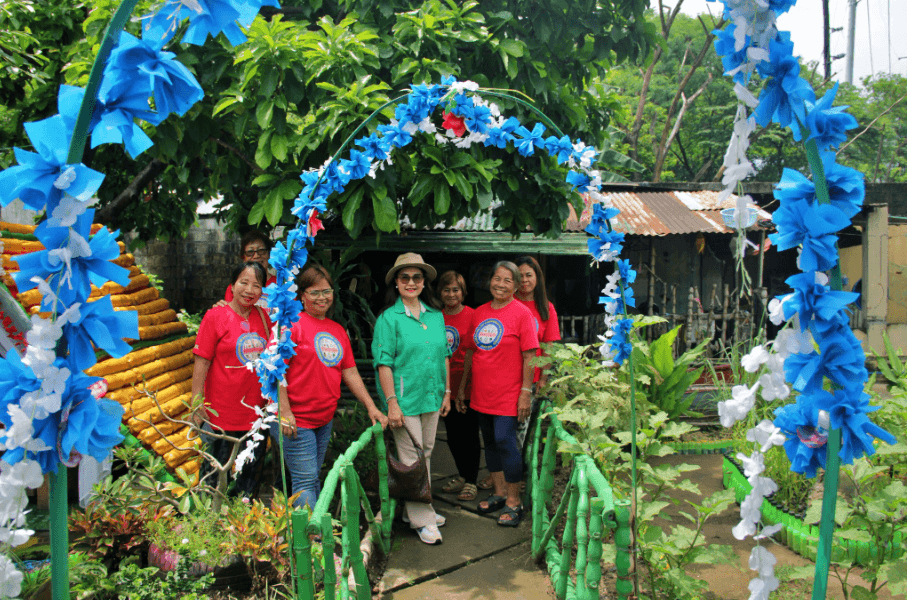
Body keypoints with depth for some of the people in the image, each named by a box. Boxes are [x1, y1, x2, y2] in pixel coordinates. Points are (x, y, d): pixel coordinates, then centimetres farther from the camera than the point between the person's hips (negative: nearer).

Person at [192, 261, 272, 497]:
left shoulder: (265, 317, 4)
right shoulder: (215, 316, -7)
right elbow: (201, 362, -9)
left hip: (257, 412, 4)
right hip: (222, 412, -4)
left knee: (251, 471, 16)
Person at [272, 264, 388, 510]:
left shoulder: (338, 331, 13)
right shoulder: (292, 324, -8)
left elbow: (350, 372, 14)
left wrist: (371, 407, 8)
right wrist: (284, 412, -19)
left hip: (325, 419, 7)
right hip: (296, 420, -7)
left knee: (313, 479, 16)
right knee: (306, 482, -5)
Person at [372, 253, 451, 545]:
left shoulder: (436, 316, 8)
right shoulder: (389, 318, -7)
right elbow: (384, 364, -11)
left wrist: (446, 393, 11)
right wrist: (391, 403, -15)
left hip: (432, 397, 5)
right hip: (404, 399, -5)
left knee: (426, 453, 14)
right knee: (411, 458, 1)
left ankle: (418, 507, 30)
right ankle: (421, 519, 10)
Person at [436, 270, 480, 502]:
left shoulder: (472, 316, -8)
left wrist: (468, 383, -12)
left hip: (468, 385, -5)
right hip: (445, 385, 5)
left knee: (470, 434, 4)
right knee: (452, 434, 16)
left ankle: (471, 481, 17)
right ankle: (462, 475, 33)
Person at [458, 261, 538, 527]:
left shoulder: (521, 313, -8)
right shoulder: (479, 313, 8)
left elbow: (529, 356, -10)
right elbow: (471, 351, 14)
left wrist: (525, 392, -14)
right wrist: (461, 386, 15)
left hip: (508, 394, -6)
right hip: (481, 393, 6)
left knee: (505, 441, -7)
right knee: (490, 442, 14)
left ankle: (513, 502, 6)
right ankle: (499, 493, 29)